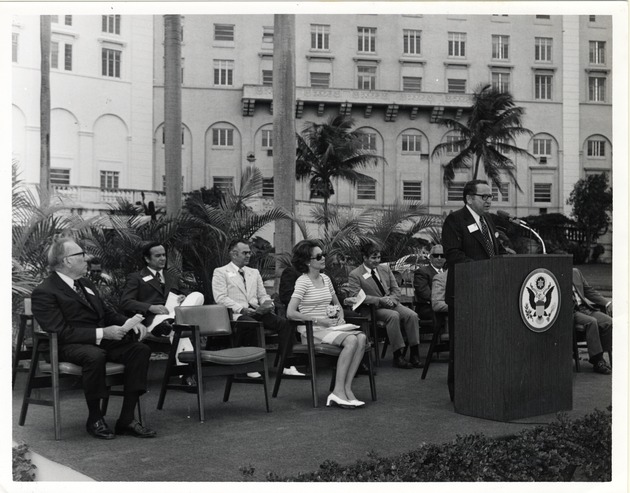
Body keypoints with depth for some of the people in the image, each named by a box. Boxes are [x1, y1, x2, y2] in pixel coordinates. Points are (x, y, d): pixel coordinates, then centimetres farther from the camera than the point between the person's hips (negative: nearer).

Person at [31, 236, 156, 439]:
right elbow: (62, 332, -17)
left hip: (103, 339, 8)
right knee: (95, 356, -40)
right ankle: (94, 420, -17)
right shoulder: (44, 293, -8)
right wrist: (102, 333, -23)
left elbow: (108, 312, 23)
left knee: (140, 349, -17)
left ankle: (127, 419, -17)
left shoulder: (86, 284, 19)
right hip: (69, 346, -8)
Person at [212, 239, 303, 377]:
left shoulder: (254, 272, 27)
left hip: (256, 312, 6)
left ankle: (285, 366, -21)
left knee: (285, 323, -21)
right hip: (236, 314, -5)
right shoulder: (220, 272, 7)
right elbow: (220, 298, -5)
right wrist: (241, 309, -18)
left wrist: (267, 302, -1)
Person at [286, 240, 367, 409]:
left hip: (329, 327, 7)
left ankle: (347, 388, -23)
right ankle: (338, 391, -26)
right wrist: (318, 320, -18)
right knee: (351, 340, -30)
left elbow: (337, 305, 26)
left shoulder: (325, 279, 14)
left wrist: (340, 319, 4)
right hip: (312, 331, -7)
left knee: (362, 338, -21)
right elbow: (290, 313, -17)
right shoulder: (303, 281, -7)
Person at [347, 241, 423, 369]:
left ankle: (414, 354, -19)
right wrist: (380, 300, -20)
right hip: (373, 308, -5)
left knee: (412, 315, -22)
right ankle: (398, 356, -29)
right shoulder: (355, 275, -2)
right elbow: (356, 296, -13)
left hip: (391, 304, 5)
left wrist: (392, 300, -9)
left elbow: (395, 289, 15)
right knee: (393, 316, -34)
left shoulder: (385, 268, 16)